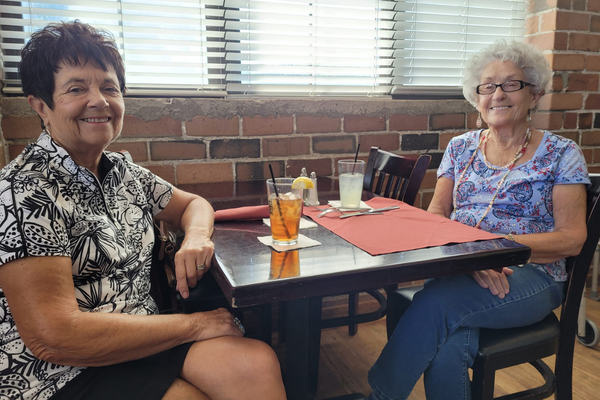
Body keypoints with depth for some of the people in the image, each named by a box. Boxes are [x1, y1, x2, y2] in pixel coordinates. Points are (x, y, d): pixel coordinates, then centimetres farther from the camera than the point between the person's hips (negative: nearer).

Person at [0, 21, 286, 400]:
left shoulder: (123, 171, 7)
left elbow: (193, 204, 20)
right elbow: (52, 337, -24)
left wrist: (196, 238, -6)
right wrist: (195, 324, -18)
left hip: (141, 341, 7)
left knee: (258, 363, -18)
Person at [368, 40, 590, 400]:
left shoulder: (561, 154, 4)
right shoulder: (461, 148, 13)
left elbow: (572, 239, -3)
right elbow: (435, 215, 6)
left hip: (531, 278, -2)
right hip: (461, 273, 2)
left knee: (435, 300, -32)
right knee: (447, 351, -31)